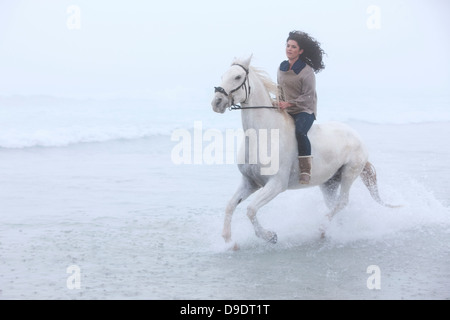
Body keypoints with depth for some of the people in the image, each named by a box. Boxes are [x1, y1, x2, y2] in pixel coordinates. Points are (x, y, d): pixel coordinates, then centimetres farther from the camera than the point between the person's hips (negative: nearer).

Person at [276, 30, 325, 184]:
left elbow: (308, 96, -15)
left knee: (299, 131, -35)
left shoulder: (307, 71, -12)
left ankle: (306, 169, -30)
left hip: (305, 110, -7)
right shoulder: (282, 68, 8)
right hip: (286, 112, 7)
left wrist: (288, 103, -23)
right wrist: (279, 104, 7)